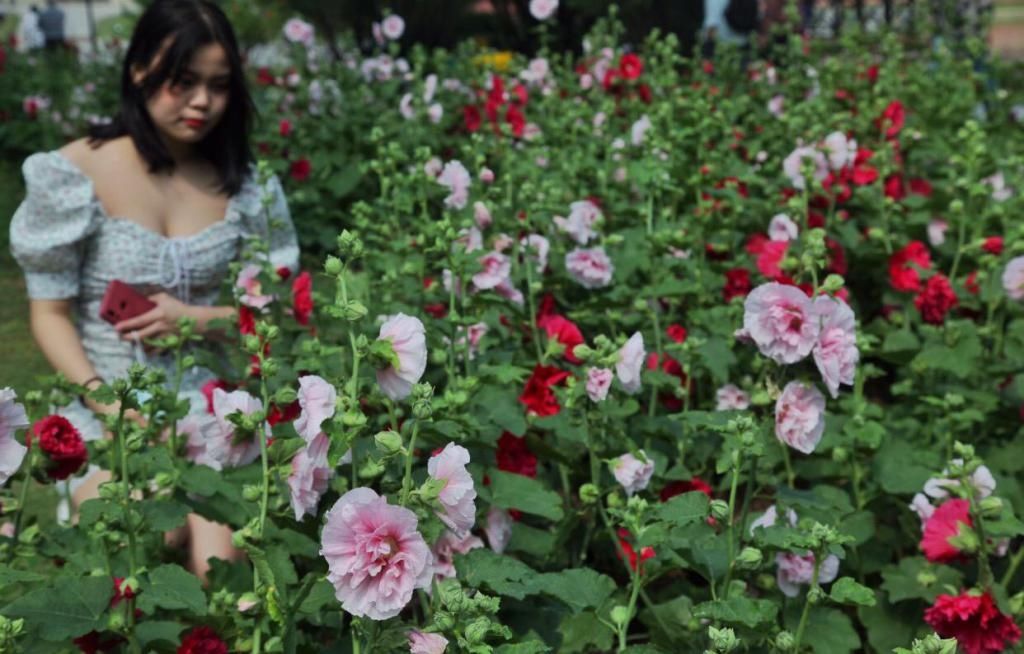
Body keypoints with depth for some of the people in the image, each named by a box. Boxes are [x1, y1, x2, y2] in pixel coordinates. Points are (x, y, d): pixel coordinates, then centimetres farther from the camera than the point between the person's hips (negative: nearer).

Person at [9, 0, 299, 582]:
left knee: (220, 567, -24)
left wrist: (197, 319, -11)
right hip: (106, 407, -1)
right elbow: (50, 314, -2)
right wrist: (107, 404, -16)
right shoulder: (77, 173, -6)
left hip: (211, 403, 2)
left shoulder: (243, 183, 2)